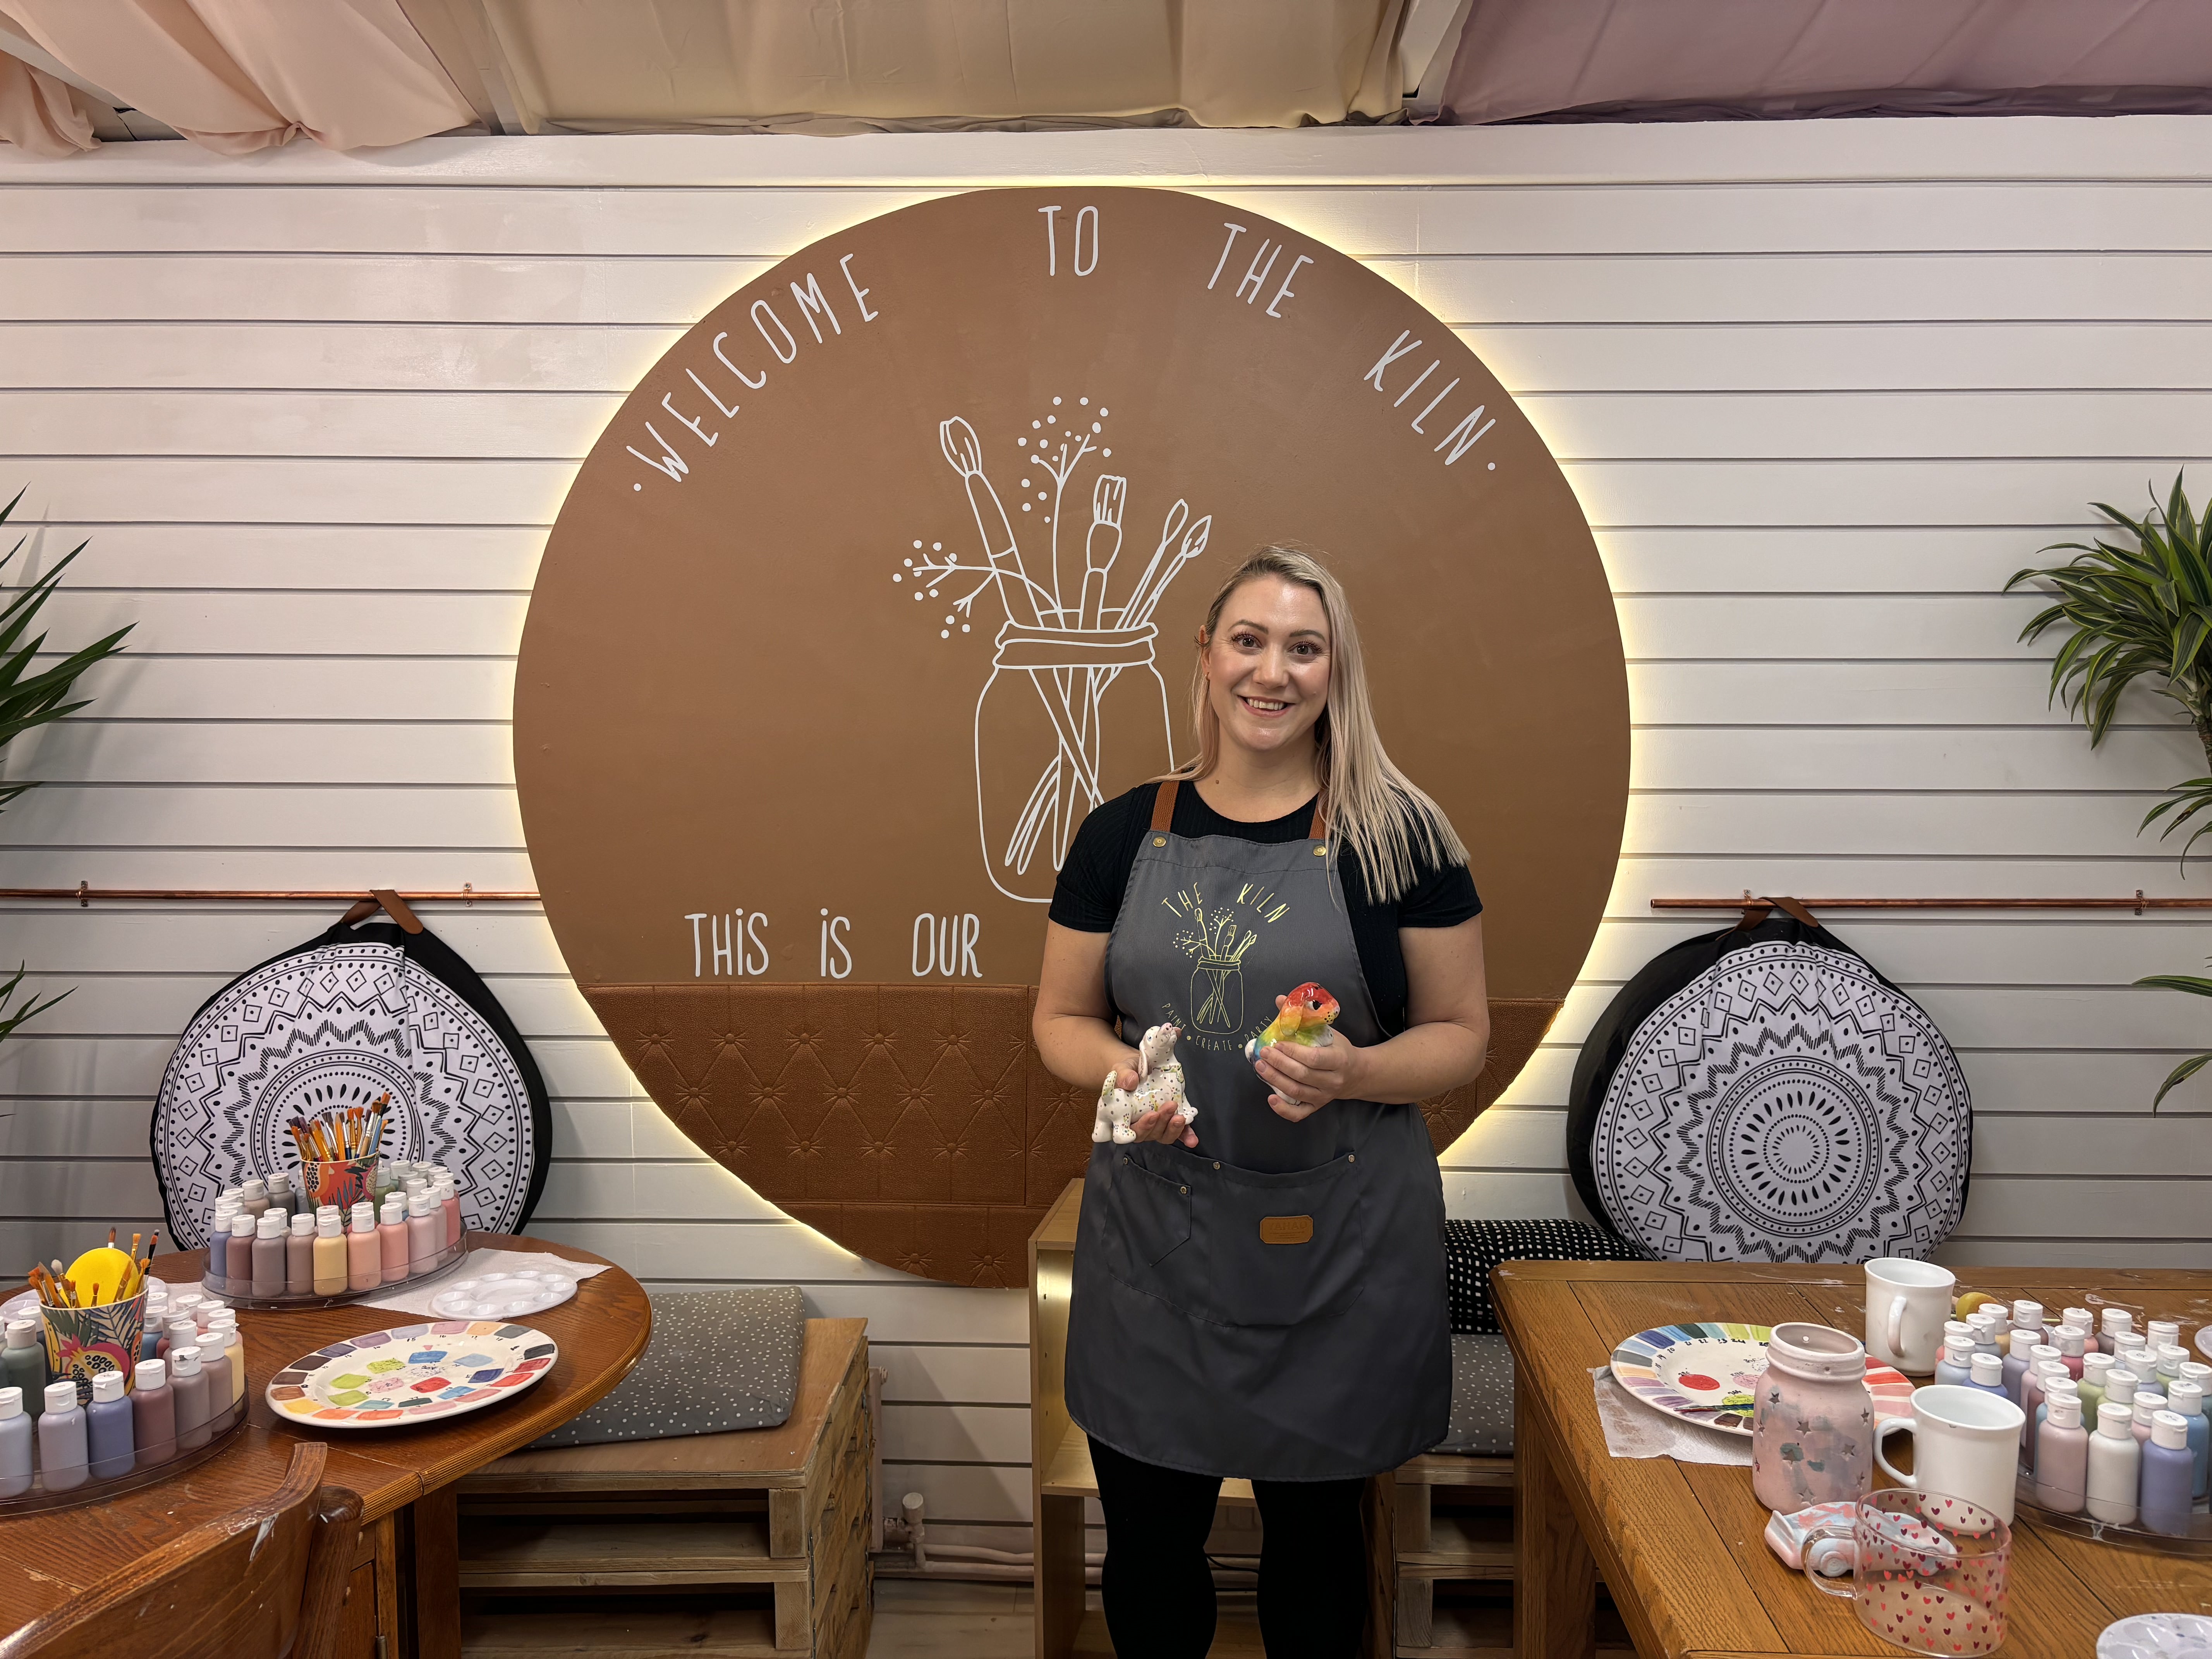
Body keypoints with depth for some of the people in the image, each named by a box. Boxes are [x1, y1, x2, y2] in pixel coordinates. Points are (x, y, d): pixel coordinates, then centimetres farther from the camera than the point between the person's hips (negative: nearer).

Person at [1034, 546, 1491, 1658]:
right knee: (1147, 1537, 13)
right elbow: (1061, 1020, 9)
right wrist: (1118, 1069, -12)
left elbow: (1460, 1033, 0)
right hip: (1154, 1235, 2)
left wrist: (1351, 1073, -19)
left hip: (1340, 1244, -1)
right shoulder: (1125, 833, 3)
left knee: (1315, 1536, 16)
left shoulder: (1400, 835, -3)